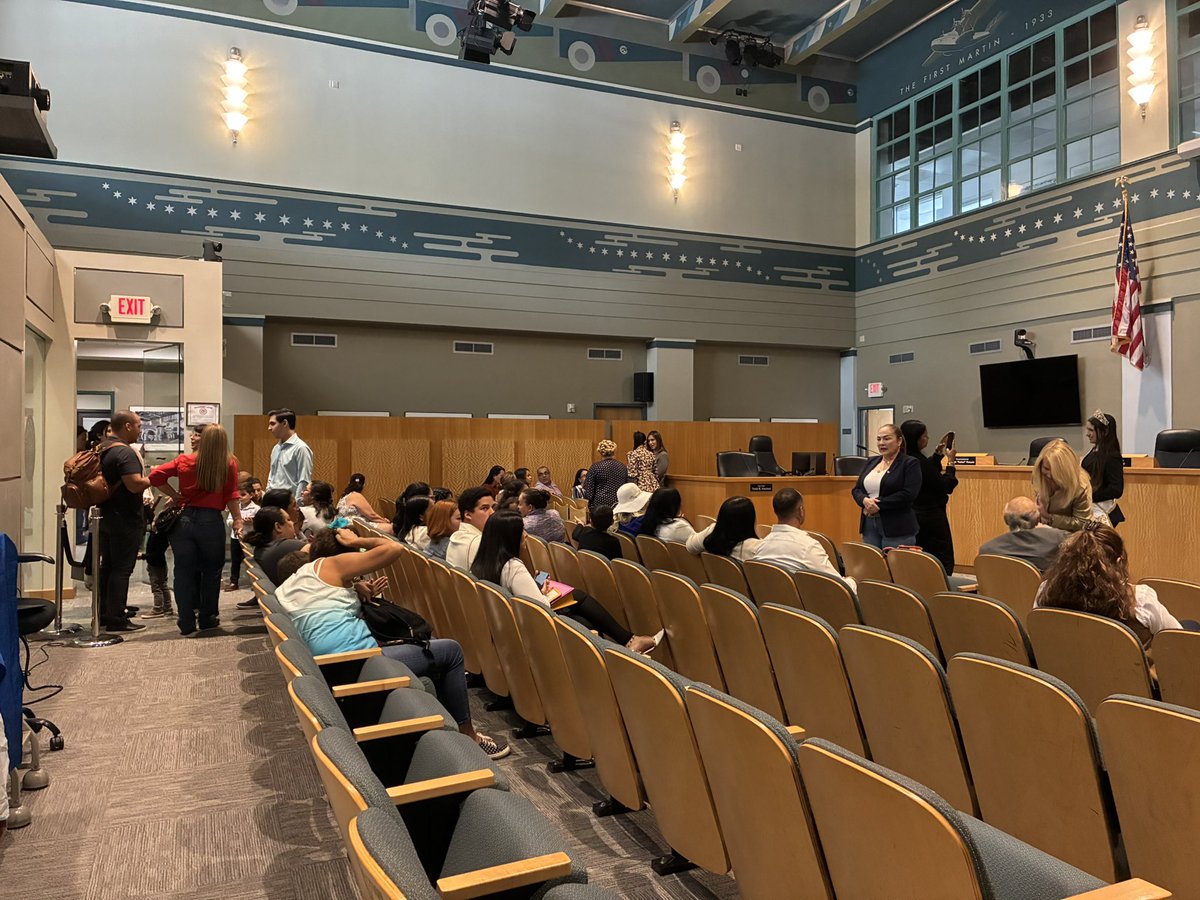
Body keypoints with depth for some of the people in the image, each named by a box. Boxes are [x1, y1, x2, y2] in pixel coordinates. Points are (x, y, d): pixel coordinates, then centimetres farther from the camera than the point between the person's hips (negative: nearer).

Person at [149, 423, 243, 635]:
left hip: (184, 520, 2)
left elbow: (155, 475, 1)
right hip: (211, 521, -2)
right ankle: (207, 619, 20)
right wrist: (238, 520, 1)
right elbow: (232, 496, -5)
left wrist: (175, 495, 9)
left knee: (184, 572, 8)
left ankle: (187, 623, 10)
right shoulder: (229, 464, -2)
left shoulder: (184, 461, 5)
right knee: (211, 571, 12)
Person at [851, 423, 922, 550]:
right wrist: (865, 500, -10)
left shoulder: (910, 463, -3)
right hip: (869, 526, 6)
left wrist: (878, 504, -15)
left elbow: (908, 494, -14)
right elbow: (857, 489, 13)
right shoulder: (871, 462, 15)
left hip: (897, 529, -5)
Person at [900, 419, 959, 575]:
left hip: (914, 514, 9)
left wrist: (938, 453, 18)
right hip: (931, 516, -9)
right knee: (944, 562, -1)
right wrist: (950, 462, -7)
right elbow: (946, 487, -15)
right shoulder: (920, 461, -24)